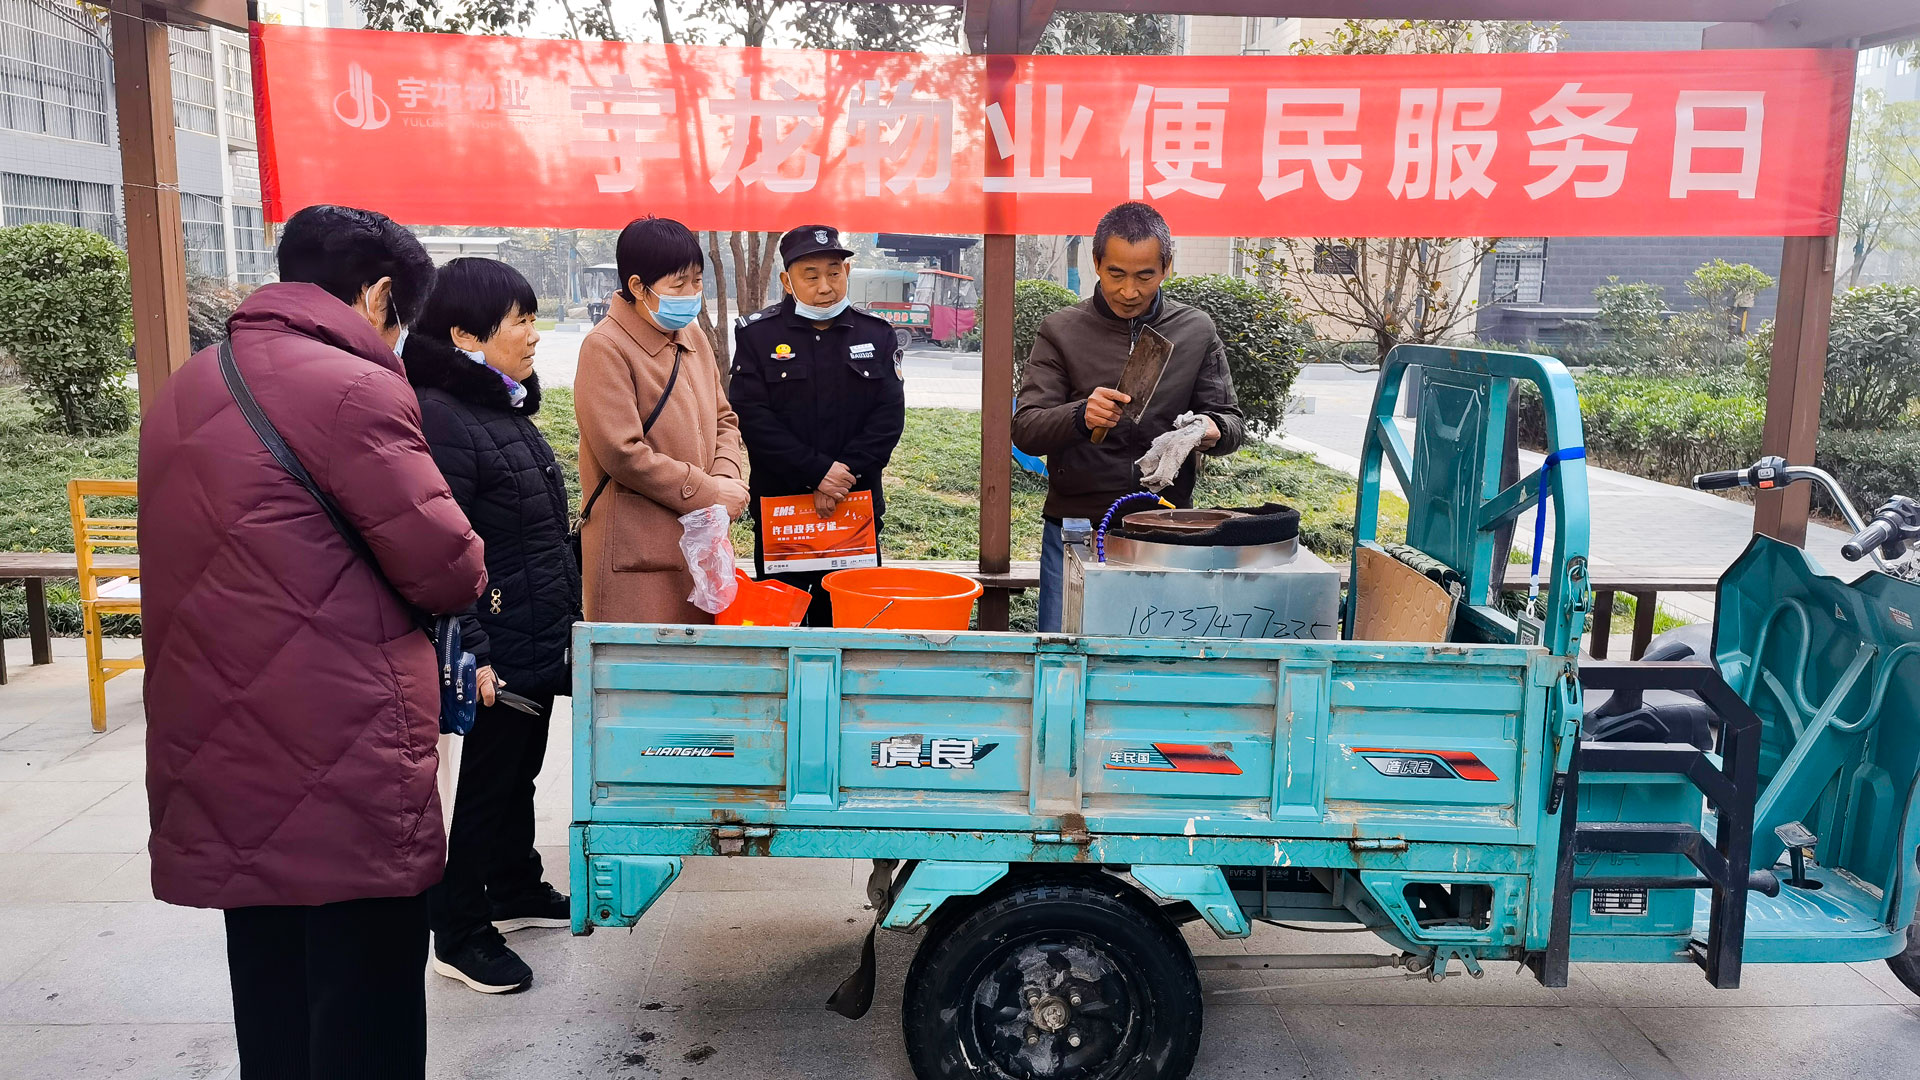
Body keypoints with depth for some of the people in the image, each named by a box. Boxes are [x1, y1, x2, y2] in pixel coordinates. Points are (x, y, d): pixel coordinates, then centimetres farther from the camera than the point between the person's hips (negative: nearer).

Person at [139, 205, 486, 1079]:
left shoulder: (185, 390, 13)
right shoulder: (354, 389, -14)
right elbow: (449, 572, -13)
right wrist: (461, 570, 7)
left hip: (216, 759, 9)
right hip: (340, 768, -8)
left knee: (270, 1004, 19)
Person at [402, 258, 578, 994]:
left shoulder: (501, 406, 11)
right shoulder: (440, 419, -20)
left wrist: (567, 614, 21)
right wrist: (469, 653, -25)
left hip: (540, 636, 9)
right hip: (499, 646, -9)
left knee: (519, 769, 22)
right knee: (486, 782, 4)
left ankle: (515, 891, 40)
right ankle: (458, 937, 19)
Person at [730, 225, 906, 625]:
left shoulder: (877, 335, 7)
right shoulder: (757, 335, 1)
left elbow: (889, 416, -1)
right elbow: (753, 417, -9)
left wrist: (846, 473, -14)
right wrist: (819, 472, -16)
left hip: (858, 506, 2)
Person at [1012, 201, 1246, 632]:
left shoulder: (1196, 332, 6)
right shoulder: (1061, 330, 1)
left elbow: (1231, 421, 8)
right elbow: (1025, 429, -5)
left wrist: (1212, 430, -17)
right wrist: (1080, 416, -26)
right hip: (1075, 527, -1)